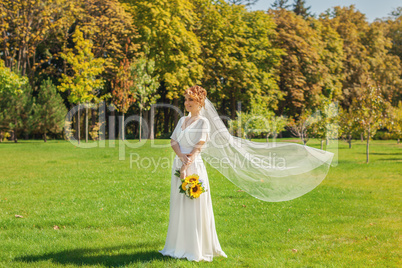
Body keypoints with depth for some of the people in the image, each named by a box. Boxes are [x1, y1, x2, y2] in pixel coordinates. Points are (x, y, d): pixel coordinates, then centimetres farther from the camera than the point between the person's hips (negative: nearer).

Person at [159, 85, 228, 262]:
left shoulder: (202, 122, -4)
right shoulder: (182, 120, 16)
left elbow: (198, 147, -13)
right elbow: (173, 141, 6)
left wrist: (186, 167, -20)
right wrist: (181, 155, -13)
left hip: (193, 166, -7)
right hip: (178, 164, 7)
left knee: (194, 207, -4)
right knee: (178, 206, 10)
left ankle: (196, 249, 4)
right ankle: (179, 246, 19)